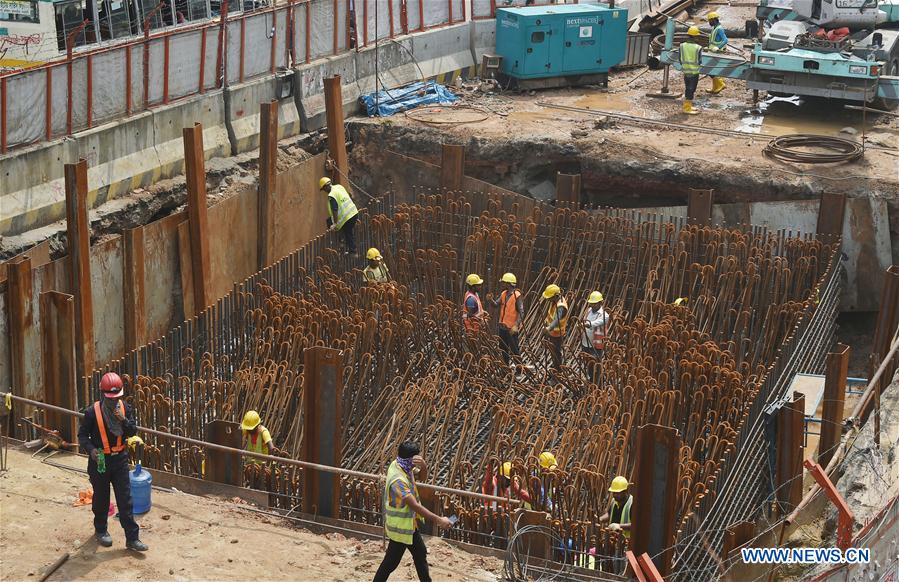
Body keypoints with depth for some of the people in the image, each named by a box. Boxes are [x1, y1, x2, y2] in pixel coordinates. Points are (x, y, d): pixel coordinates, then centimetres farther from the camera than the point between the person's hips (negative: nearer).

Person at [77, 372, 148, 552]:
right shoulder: (92, 412, -13)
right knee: (101, 498, 14)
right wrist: (90, 449, -22)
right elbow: (83, 434, -5)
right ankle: (100, 530, 36)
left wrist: (124, 420, -23)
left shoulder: (125, 409, -3)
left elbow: (132, 432, -4)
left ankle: (132, 538, 4)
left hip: (120, 460, 2)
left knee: (125, 500, 1)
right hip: (100, 461, -2)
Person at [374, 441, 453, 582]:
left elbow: (422, 476, 6)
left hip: (409, 522, 10)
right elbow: (415, 506, -35)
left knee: (420, 553, 24)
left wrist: (423, 466, -20)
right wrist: (438, 520, -34)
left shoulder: (401, 465, -6)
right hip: (401, 526, -10)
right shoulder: (398, 480, -33)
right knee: (392, 561, 5)